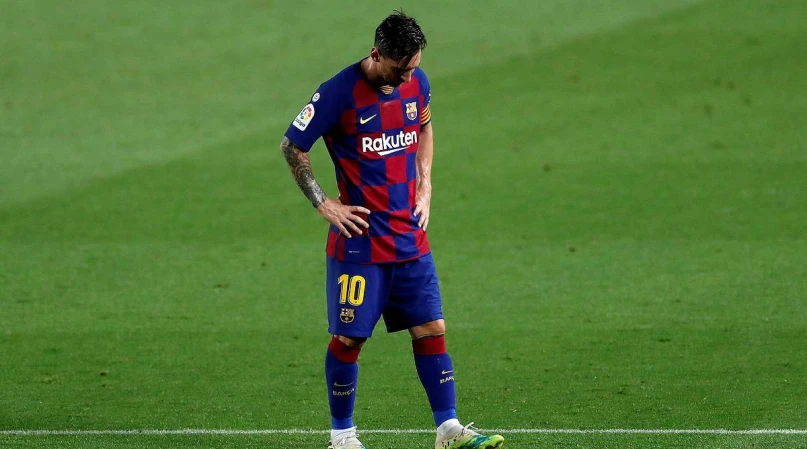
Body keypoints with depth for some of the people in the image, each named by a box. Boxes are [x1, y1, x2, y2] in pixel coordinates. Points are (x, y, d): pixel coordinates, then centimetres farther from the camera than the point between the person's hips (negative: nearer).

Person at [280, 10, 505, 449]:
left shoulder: (417, 83, 3)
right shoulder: (340, 92, -15)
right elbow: (292, 146, -7)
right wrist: (324, 204, -9)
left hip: (411, 239, 5)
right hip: (359, 238, -5)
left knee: (431, 330, 3)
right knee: (348, 337, 0)